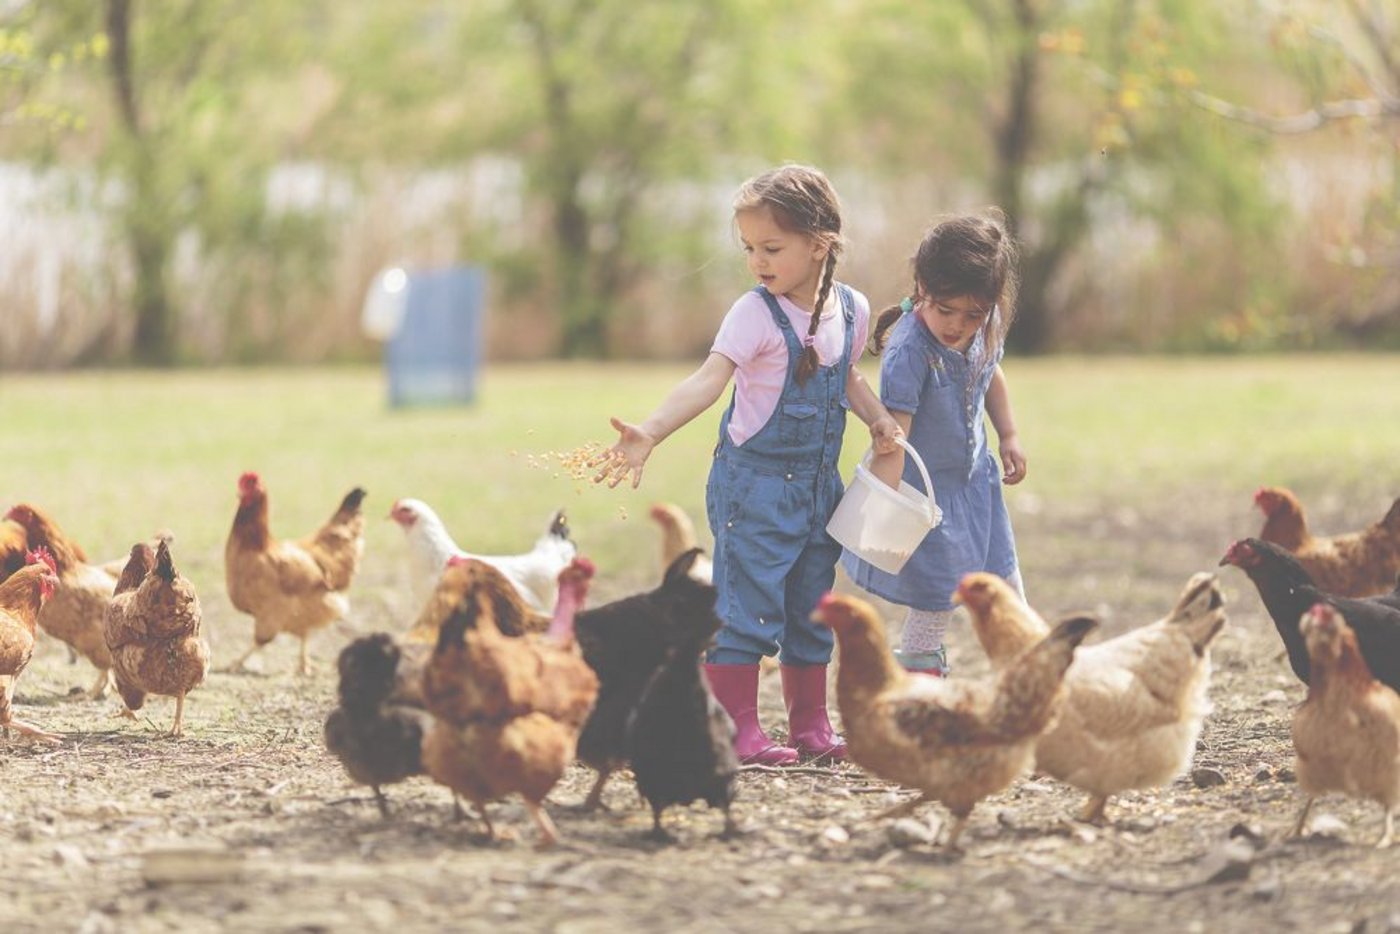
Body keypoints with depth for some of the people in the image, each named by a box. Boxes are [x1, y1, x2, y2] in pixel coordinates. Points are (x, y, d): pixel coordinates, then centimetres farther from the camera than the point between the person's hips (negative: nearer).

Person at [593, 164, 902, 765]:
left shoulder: (852, 310, 2)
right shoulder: (755, 314, -15)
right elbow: (709, 380, -27)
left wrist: (878, 417, 6)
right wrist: (648, 434, -41)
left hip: (817, 485, 6)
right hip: (753, 482, -6)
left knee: (811, 608, 14)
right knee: (747, 606, -8)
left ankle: (810, 726, 24)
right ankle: (739, 731, -2)